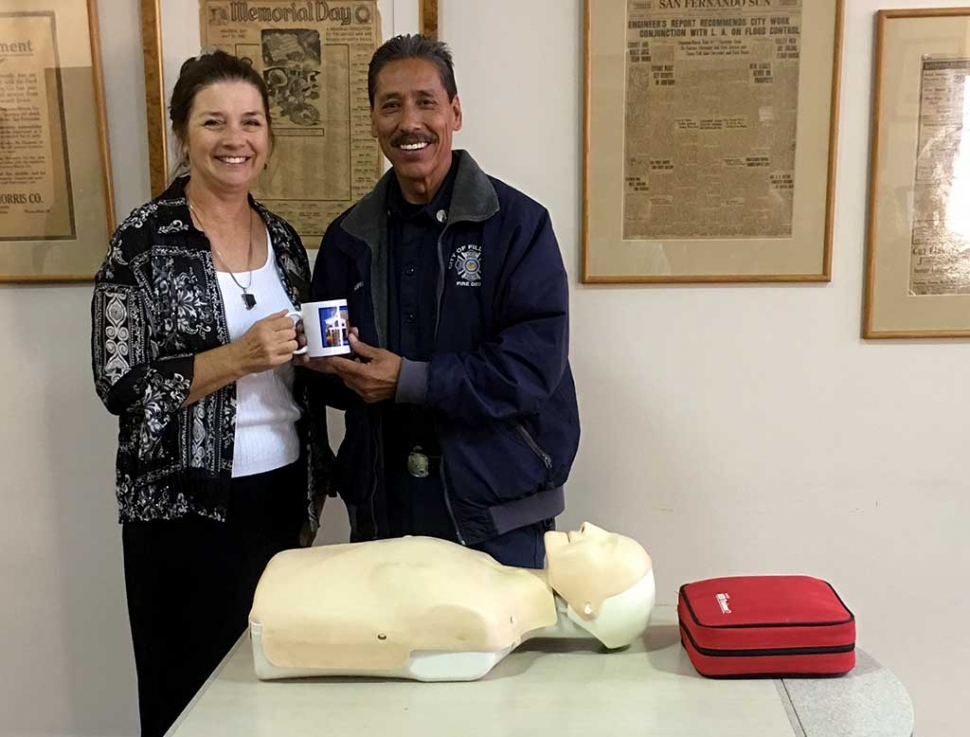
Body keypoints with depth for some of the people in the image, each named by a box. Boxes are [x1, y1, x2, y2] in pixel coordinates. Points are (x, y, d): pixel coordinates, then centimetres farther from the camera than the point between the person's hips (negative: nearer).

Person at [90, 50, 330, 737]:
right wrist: (239, 356, -23)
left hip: (281, 493, 5)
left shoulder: (283, 237, 8)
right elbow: (120, 385, -14)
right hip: (187, 505, -5)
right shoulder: (144, 239, -9)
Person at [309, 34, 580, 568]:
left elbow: (536, 360, -17)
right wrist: (328, 362, -9)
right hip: (382, 506, 4)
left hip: (496, 509, -4)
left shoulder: (517, 223, -9)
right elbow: (333, 370, 14)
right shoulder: (348, 237, 7)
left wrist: (411, 381, -21)